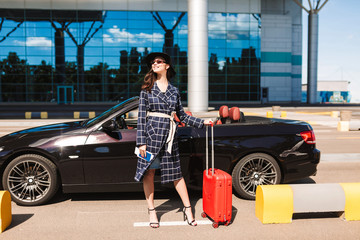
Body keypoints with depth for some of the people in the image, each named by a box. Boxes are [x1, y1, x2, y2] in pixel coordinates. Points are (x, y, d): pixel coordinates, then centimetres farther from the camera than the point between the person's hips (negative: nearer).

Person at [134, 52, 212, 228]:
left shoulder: (174, 91, 11)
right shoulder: (147, 89, 4)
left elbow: (182, 116, 17)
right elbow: (141, 116, 0)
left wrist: (202, 122, 13)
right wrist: (141, 141, -7)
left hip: (169, 135, 2)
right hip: (151, 133, -1)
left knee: (176, 173, 5)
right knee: (148, 172, 3)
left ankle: (187, 209, 16)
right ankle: (151, 211, 17)